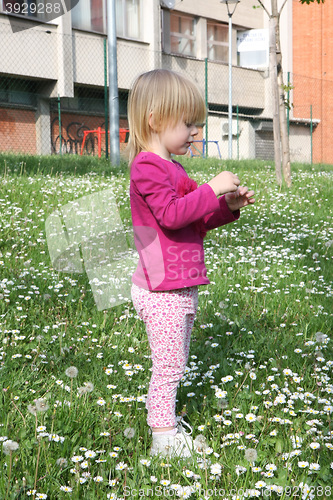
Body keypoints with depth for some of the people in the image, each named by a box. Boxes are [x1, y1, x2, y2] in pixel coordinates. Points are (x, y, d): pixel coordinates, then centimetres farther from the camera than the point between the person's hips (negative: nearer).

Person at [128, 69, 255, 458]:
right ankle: (164, 438, 6)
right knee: (168, 366, -4)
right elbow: (171, 214, -27)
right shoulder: (147, 167, -14)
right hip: (162, 291, -10)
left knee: (175, 365, 17)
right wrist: (212, 189, -25)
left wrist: (229, 206, 8)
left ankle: (167, 423, 28)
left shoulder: (170, 167, 19)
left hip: (181, 289, 10)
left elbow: (194, 223, 21)